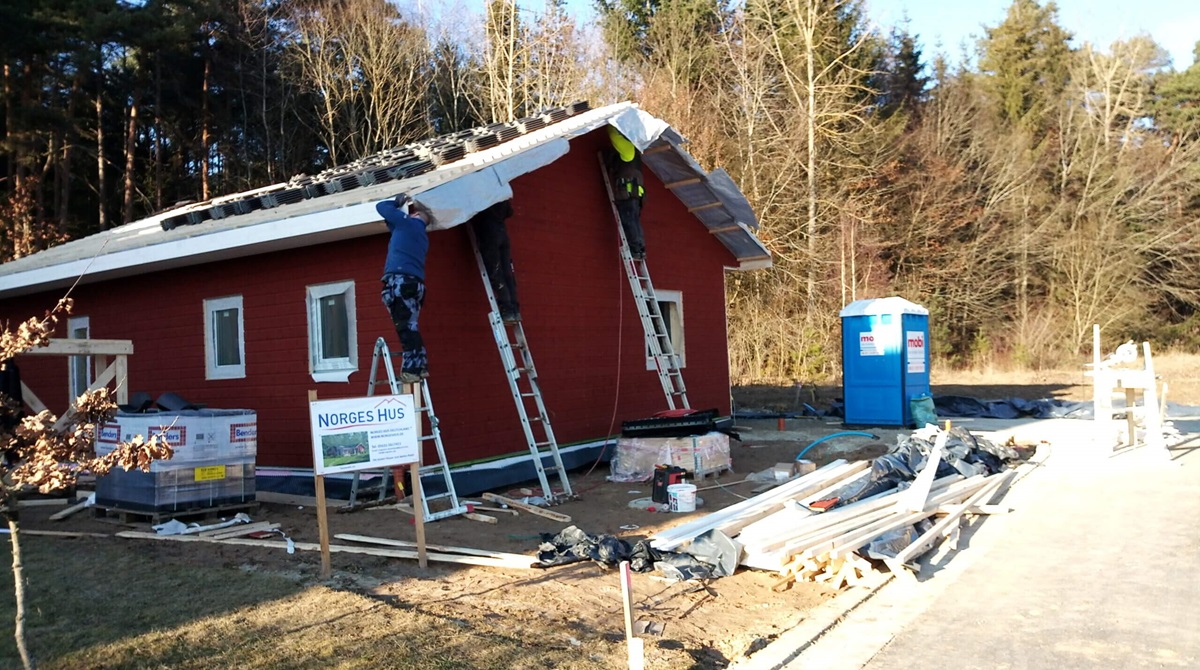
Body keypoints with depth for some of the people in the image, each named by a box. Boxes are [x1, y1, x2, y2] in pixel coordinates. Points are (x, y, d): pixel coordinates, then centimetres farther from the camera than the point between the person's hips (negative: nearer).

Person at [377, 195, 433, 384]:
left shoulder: (407, 222, 6)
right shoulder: (423, 237, 26)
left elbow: (381, 207, 15)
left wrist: (399, 204, 30)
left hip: (400, 280, -8)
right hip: (416, 283, 8)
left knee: (406, 327, -12)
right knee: (410, 326, 11)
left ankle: (411, 369, -16)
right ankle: (420, 366, 8)